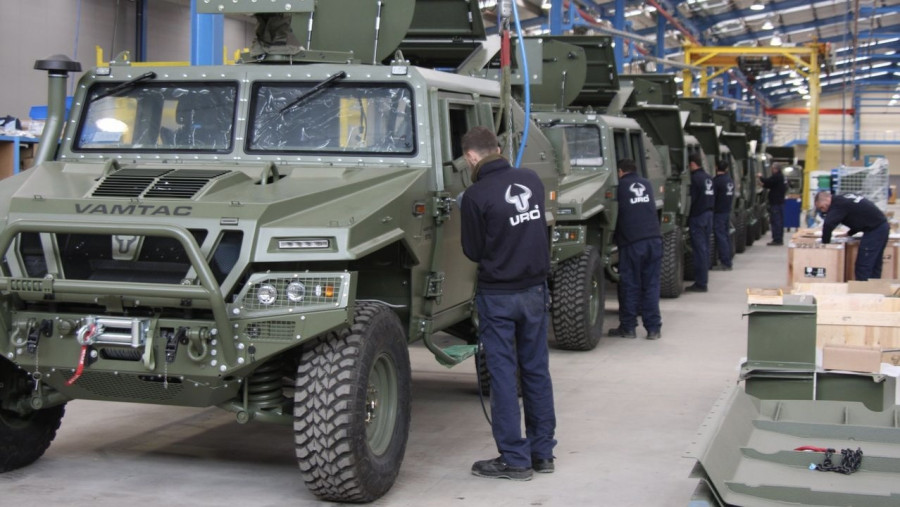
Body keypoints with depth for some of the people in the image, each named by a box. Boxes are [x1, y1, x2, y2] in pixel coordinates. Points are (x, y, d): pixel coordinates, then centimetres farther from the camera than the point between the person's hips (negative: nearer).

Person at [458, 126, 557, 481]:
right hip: (536, 289, 5)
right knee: (536, 370, 12)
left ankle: (515, 459, 5)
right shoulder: (532, 180, 1)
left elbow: (473, 251, -6)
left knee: (503, 375, 2)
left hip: (498, 295, -5)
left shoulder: (476, 195, -15)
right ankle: (543, 452, 19)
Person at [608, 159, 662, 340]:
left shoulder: (620, 186, 4)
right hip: (654, 239, 4)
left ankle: (628, 327, 9)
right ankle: (653, 328, 5)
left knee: (629, 286, 4)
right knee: (651, 285, 6)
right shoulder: (647, 185, 18)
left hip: (631, 242, -4)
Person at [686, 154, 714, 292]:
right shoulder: (708, 178, 13)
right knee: (705, 248, 14)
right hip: (709, 214, 9)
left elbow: (691, 199, -17)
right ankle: (703, 281, 20)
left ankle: (700, 283, -5)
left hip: (698, 217, -9)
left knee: (699, 249, -6)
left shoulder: (695, 178, -14)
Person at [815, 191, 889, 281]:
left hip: (875, 230, -10)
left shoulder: (837, 204, -13)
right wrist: (849, 233, 23)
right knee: (874, 267, 15)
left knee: (862, 268, -7)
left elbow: (828, 225, -27)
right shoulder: (844, 199, 16)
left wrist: (825, 243, -14)